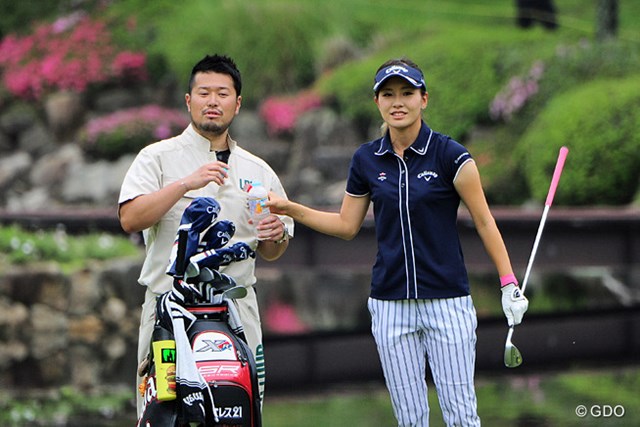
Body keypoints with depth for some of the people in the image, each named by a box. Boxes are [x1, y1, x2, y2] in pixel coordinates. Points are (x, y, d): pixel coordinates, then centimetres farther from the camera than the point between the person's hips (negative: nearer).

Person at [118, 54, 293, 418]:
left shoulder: (258, 171, 18)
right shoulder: (158, 157, 7)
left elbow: (270, 253, 23)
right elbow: (130, 219, -9)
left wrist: (277, 235, 1)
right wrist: (186, 184, -16)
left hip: (238, 309, 3)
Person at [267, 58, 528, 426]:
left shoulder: (449, 154, -6)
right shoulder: (366, 160, 6)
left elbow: (484, 222, -3)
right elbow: (347, 226, 15)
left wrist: (509, 285, -7)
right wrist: (289, 209, 6)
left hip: (447, 301, -3)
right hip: (390, 305, 3)